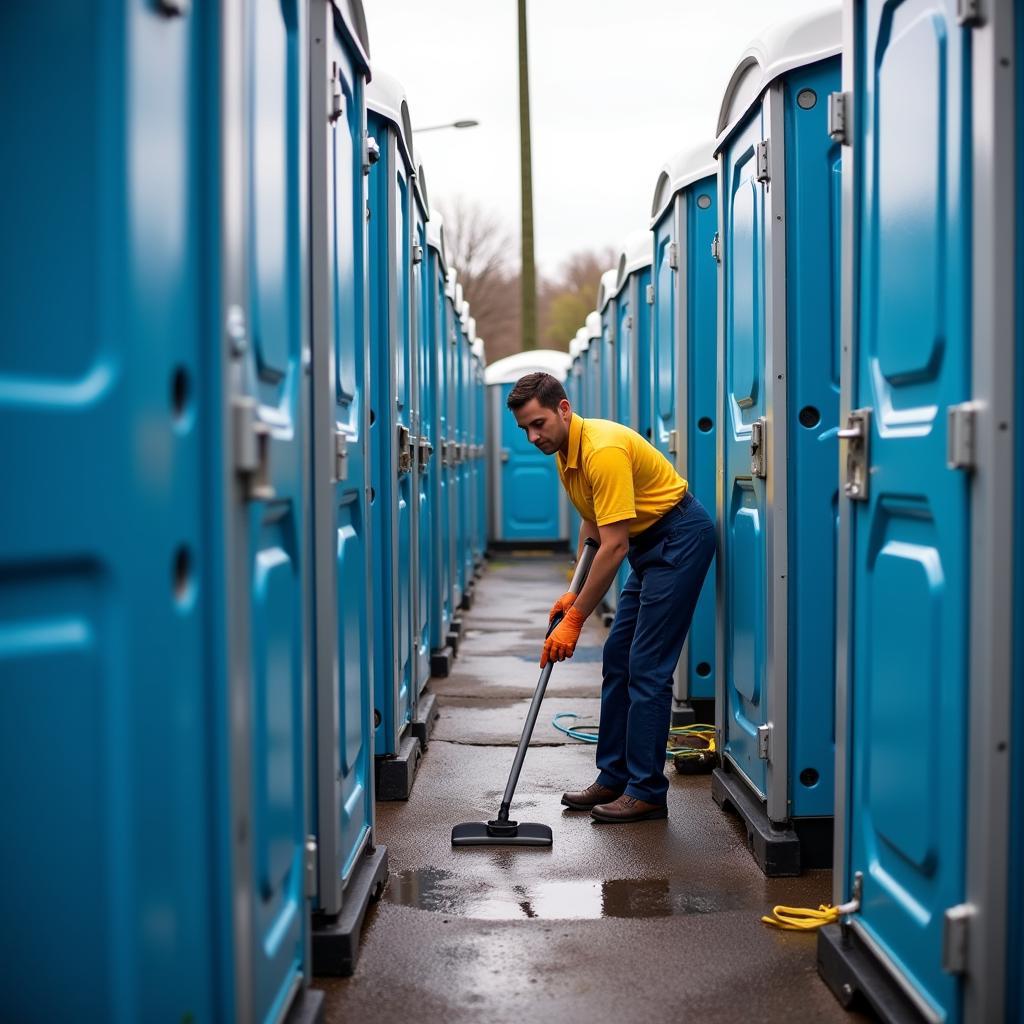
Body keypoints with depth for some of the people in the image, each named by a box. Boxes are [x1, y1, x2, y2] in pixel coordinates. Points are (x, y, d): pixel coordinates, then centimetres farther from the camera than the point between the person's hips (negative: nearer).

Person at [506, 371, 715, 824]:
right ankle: (615, 778, 17)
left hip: (680, 538, -10)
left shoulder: (603, 450, -27)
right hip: (650, 543, 10)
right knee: (617, 661, 10)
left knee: (647, 667, -11)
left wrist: (575, 619, -25)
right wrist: (575, 593, 8)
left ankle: (647, 791, -5)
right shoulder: (566, 453, 4)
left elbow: (614, 546, -28)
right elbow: (592, 522, 17)